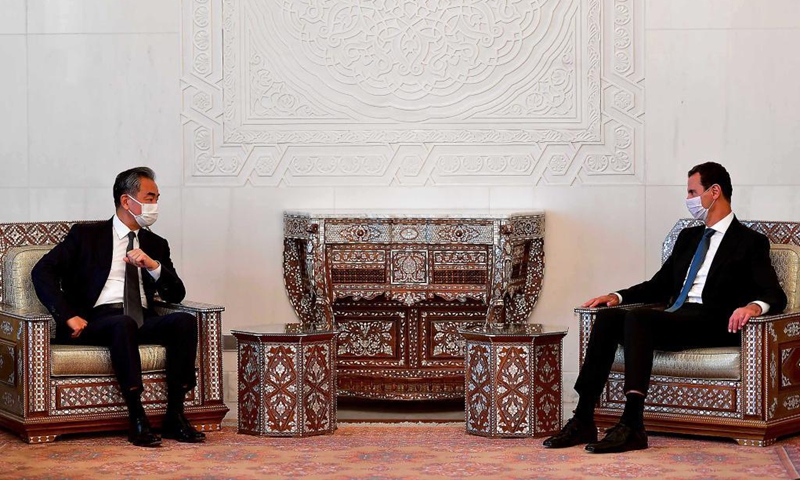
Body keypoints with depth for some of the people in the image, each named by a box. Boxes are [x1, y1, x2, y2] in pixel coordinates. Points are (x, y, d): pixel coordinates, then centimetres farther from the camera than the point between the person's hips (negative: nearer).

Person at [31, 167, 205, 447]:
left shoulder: (156, 245, 23)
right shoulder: (85, 235, 10)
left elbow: (175, 295, 15)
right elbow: (42, 271, 0)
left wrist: (153, 265, -4)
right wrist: (68, 316, -14)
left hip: (142, 320, 4)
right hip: (97, 318, -4)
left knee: (185, 321, -26)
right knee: (123, 324, -39)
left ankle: (174, 417, -27)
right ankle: (137, 420, -38)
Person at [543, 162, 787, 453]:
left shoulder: (751, 242, 5)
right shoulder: (688, 237, 26)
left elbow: (776, 296, -5)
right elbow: (659, 285, 29)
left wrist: (754, 306, -29)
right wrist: (619, 296, 12)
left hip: (711, 325, -7)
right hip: (673, 318, 7)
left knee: (637, 317, -32)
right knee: (608, 316, -20)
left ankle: (632, 426, -42)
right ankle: (583, 421, -26)